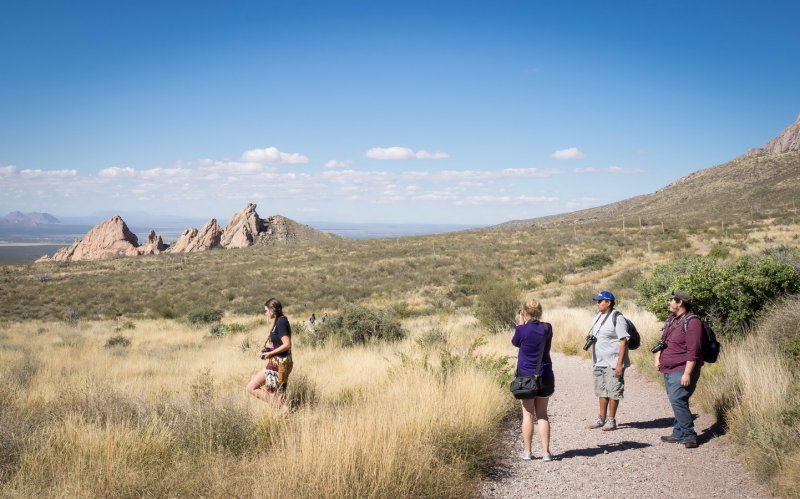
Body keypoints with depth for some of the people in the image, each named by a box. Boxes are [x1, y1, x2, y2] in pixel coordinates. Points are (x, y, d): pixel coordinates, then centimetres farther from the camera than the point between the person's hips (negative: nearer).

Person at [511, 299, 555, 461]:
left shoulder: (522, 330, -14)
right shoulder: (547, 328, -3)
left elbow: (515, 342, 5)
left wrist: (520, 324, 11)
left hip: (525, 376, -3)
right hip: (544, 376, 3)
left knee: (528, 415, 7)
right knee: (542, 415, 10)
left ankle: (527, 451, 12)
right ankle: (546, 452, 8)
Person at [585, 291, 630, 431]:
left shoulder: (617, 318, -14)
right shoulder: (598, 316, 12)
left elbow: (623, 342, -17)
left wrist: (619, 364, -21)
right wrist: (590, 336, 2)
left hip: (613, 363, -8)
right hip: (599, 362, 8)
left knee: (613, 392, 0)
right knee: (601, 391, 15)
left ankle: (611, 420, 9)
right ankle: (601, 419, 24)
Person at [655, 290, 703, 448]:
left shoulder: (692, 322, -15)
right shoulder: (671, 319, 14)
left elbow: (693, 352, -20)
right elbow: (663, 340, 25)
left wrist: (687, 374, -23)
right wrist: (657, 357, 10)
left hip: (681, 371, -9)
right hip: (669, 370, 9)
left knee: (677, 400, -16)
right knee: (676, 401, 12)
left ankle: (689, 435, -9)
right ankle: (679, 434, 20)